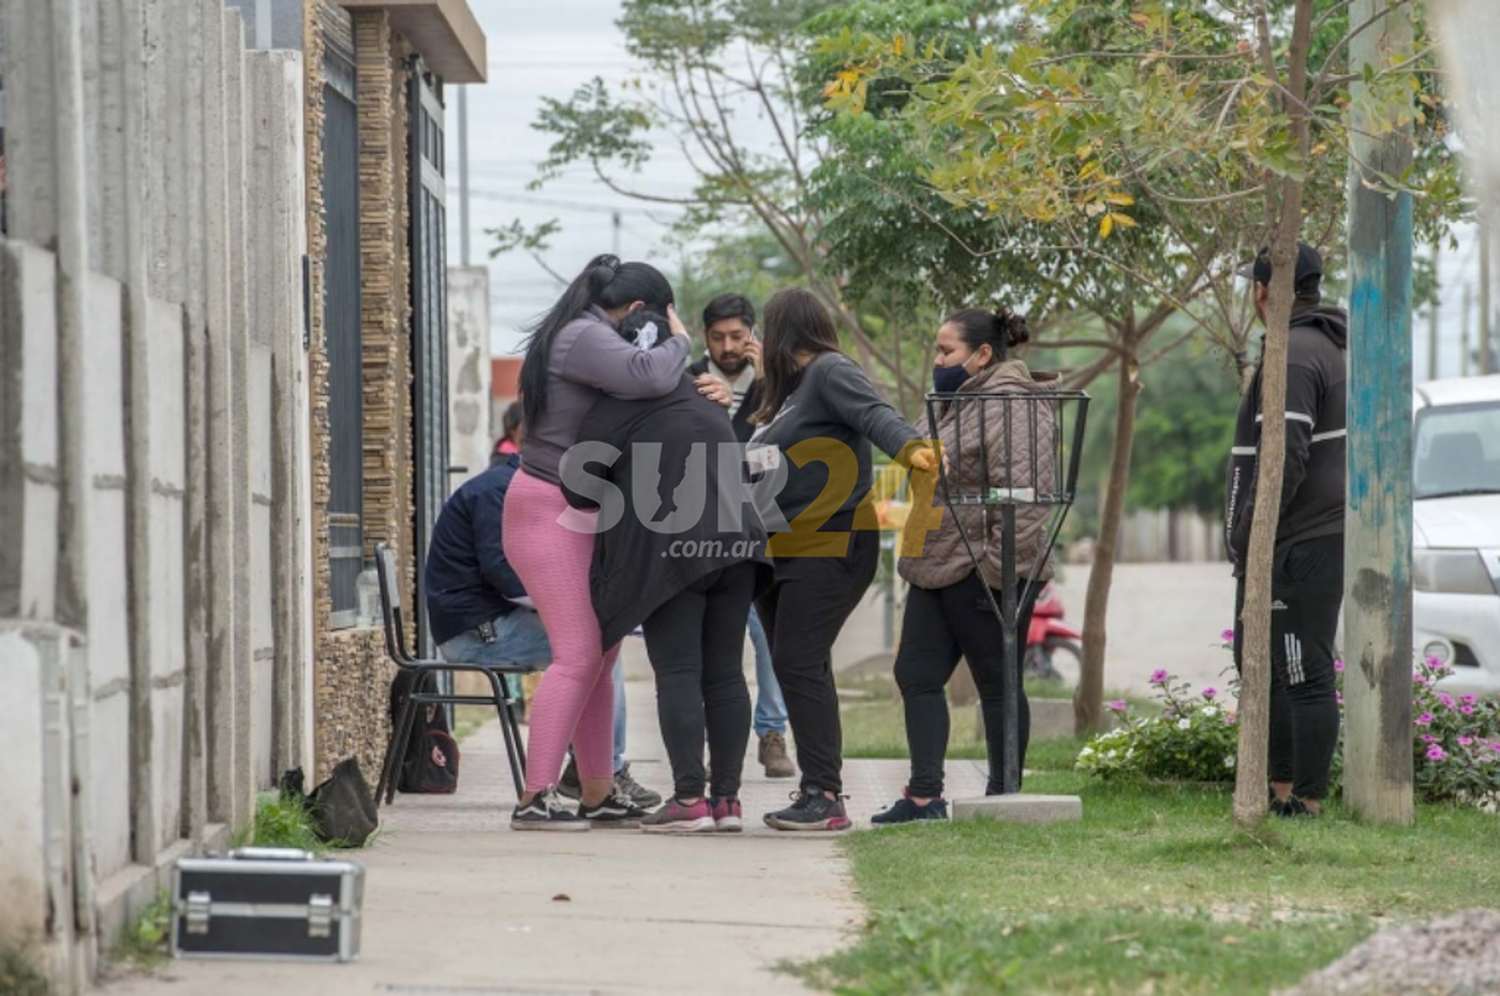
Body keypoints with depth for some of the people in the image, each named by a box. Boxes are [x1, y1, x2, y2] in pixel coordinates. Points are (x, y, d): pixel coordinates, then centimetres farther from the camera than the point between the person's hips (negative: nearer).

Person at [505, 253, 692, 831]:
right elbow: (651, 377, -31)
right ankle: (536, 798, -18)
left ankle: (597, 795, 14)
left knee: (600, 654, 11)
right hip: (551, 512, -11)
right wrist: (679, 342, -10)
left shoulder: (581, 337, 18)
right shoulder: (586, 338, -15)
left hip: (579, 517, 11)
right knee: (577, 654, -15)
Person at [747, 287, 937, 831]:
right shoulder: (789, 390, 20)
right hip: (782, 555, 10)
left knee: (799, 665, -16)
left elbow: (874, 413, -26)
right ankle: (817, 789, 16)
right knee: (794, 668, 9)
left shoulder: (831, 372, -8)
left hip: (829, 549, -10)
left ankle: (825, 797, -17)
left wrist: (911, 449, -44)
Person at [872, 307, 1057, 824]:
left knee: (998, 685, -1)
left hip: (983, 575, -11)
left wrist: (999, 568, -24)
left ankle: (1004, 797, 6)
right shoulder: (958, 403, 18)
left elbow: (1022, 494, -22)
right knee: (916, 675, 5)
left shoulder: (1011, 407, -15)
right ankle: (925, 795, 5)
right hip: (937, 569, 11)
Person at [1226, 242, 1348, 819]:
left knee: (1305, 674, -7)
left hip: (1299, 548, -11)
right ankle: (1281, 789, 21)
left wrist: (1250, 535, -18)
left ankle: (1307, 803, -5)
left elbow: (1285, 459, -25)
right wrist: (1247, 538, 20)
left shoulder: (1292, 357, -16)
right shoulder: (1326, 347, 18)